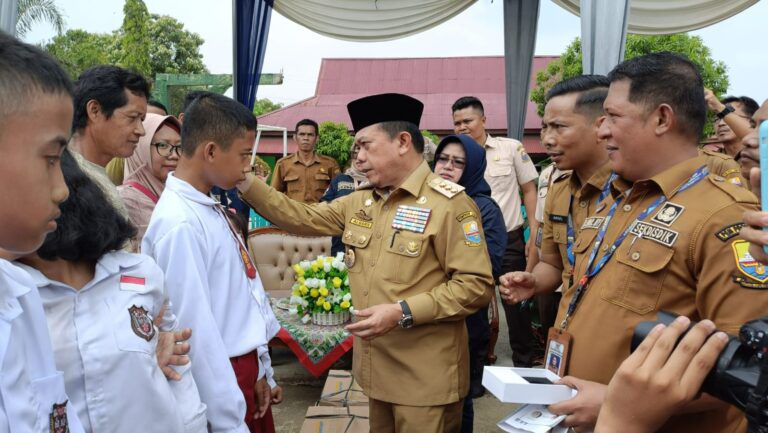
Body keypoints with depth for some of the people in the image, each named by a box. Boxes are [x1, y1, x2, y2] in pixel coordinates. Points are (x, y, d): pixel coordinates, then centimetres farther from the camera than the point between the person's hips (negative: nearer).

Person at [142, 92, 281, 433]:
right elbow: (196, 331, -23)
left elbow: (246, 291, 6)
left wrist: (261, 372, 12)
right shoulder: (180, 223, -24)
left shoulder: (212, 210, 2)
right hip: (219, 382, -8)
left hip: (246, 372, 8)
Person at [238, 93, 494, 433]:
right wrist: (243, 181, 1)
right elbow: (301, 217, 10)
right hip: (376, 366, 7)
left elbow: (476, 285, -19)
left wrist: (402, 312, -25)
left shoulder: (449, 203, -15)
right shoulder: (359, 202, 8)